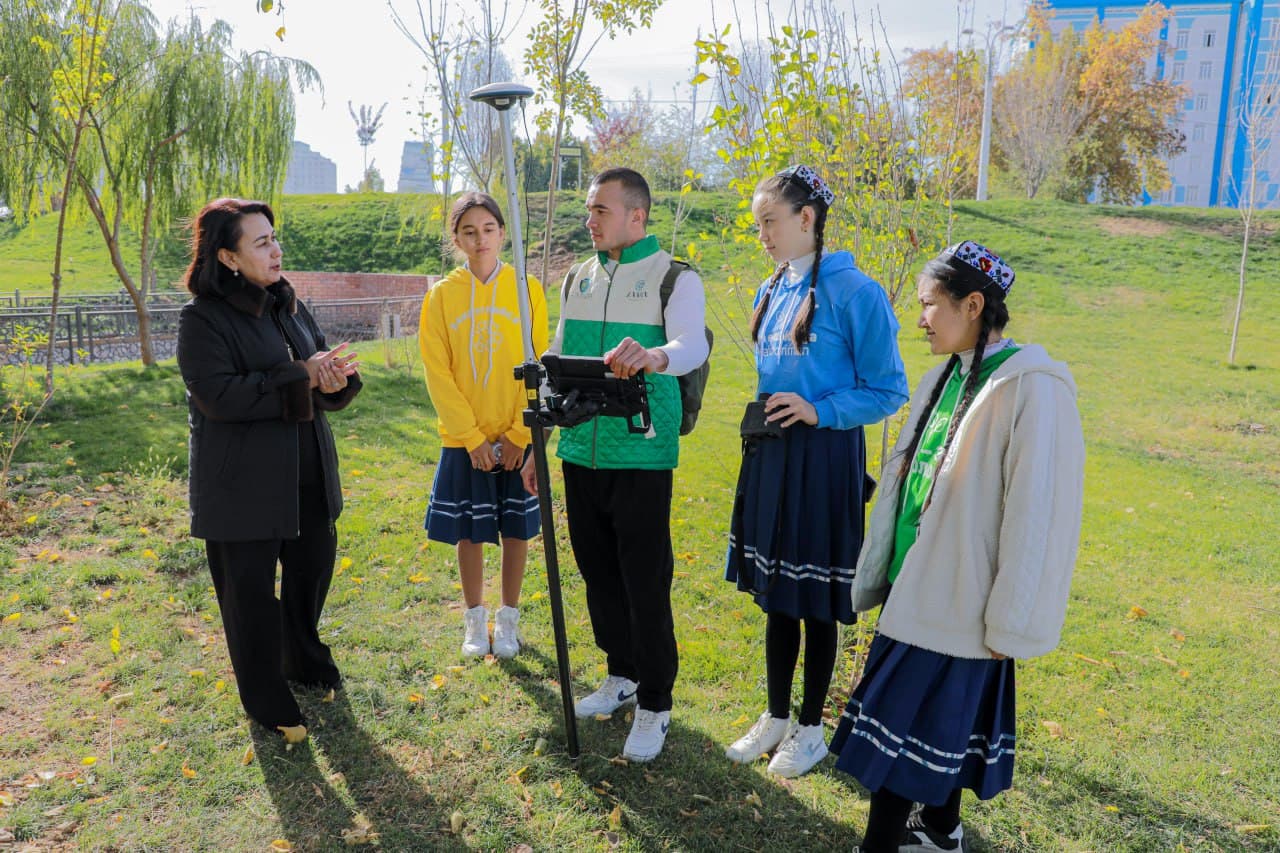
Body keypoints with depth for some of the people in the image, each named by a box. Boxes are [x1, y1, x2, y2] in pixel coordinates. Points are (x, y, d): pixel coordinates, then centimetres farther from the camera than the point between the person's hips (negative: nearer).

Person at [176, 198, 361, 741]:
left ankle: (305, 660, 44)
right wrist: (301, 376, -23)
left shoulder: (288, 305, 9)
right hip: (242, 483, -6)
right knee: (251, 591, 6)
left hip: (307, 473, 7)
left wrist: (336, 380, -15)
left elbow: (321, 368, 10)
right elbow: (218, 395, -23)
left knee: (313, 566, 18)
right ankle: (267, 702, 24)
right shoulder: (203, 318, -12)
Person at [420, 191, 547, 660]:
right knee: (469, 533, 9)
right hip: (463, 440, 1)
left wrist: (520, 433, -11)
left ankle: (508, 619, 25)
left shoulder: (526, 289, -3)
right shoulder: (442, 295, -1)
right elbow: (438, 373, -4)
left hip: (516, 438, 0)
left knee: (515, 529, 8)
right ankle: (475, 621, 26)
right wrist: (471, 437, -10)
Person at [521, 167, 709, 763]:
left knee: (645, 580, 0)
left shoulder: (674, 277, -4)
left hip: (641, 454, -6)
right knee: (597, 570, 15)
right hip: (581, 451, 6)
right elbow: (556, 362, 16)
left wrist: (654, 357, -47)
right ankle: (622, 675, 34)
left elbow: (693, 345, -23)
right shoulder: (578, 278, 13)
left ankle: (655, 703, 16)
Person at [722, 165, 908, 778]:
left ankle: (810, 729, 26)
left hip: (824, 461, -7)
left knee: (815, 599, 7)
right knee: (775, 593, 16)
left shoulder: (854, 293, -13)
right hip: (770, 458, 7)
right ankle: (776, 717, 33)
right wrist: (760, 420, 9)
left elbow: (888, 392, -10)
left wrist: (819, 411, -21)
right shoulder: (771, 293, 9)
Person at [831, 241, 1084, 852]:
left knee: (905, 723, 0)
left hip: (959, 603, -7)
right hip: (915, 586, 8)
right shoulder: (946, 378, 7)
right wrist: (879, 572, 15)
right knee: (938, 716, 20)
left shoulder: (1032, 390, -17)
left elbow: (1038, 515, -18)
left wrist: (1011, 623, -14)